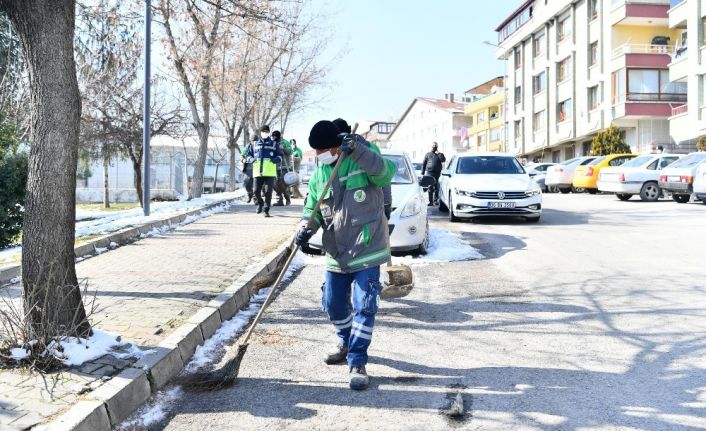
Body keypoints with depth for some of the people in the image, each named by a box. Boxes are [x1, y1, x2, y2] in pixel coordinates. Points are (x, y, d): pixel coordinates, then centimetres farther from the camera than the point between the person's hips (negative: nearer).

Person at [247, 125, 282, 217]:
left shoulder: (274, 144, 13)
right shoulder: (255, 144, 17)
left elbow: (280, 156, 11)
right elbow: (249, 155, 20)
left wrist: (275, 159, -11)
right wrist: (252, 159, -3)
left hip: (270, 172, -2)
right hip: (258, 172, 2)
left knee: (268, 191, -8)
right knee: (256, 191, 0)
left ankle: (266, 209, 0)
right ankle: (260, 203, 29)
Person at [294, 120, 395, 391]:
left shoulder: (364, 158, -9)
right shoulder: (319, 173, 6)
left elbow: (385, 174, -28)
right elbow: (313, 207, 11)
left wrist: (359, 151, -39)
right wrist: (306, 228, -8)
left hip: (366, 249, -6)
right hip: (336, 253, 6)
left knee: (364, 307, -7)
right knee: (333, 305, 15)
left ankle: (357, 363, 4)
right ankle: (347, 344, 41)